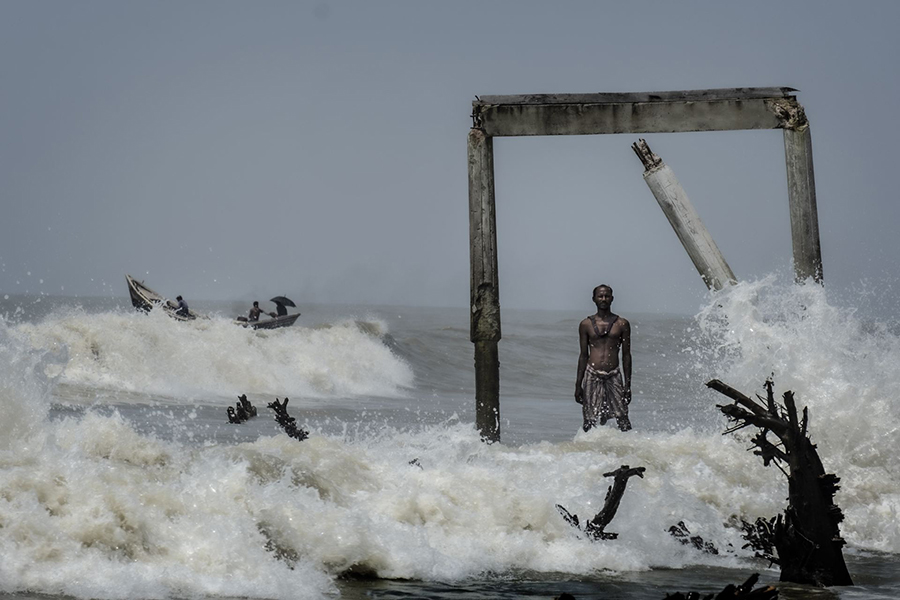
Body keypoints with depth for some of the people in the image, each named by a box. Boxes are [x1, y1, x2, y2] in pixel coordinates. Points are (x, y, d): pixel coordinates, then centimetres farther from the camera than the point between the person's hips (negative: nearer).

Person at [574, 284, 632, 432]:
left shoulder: (622, 324, 6)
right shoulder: (586, 324, 8)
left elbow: (626, 355, 8)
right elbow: (583, 355, 10)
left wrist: (628, 385, 3)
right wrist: (578, 385, 6)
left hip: (614, 376, 0)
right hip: (592, 376, 0)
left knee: (622, 418, -8)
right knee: (590, 421, -1)